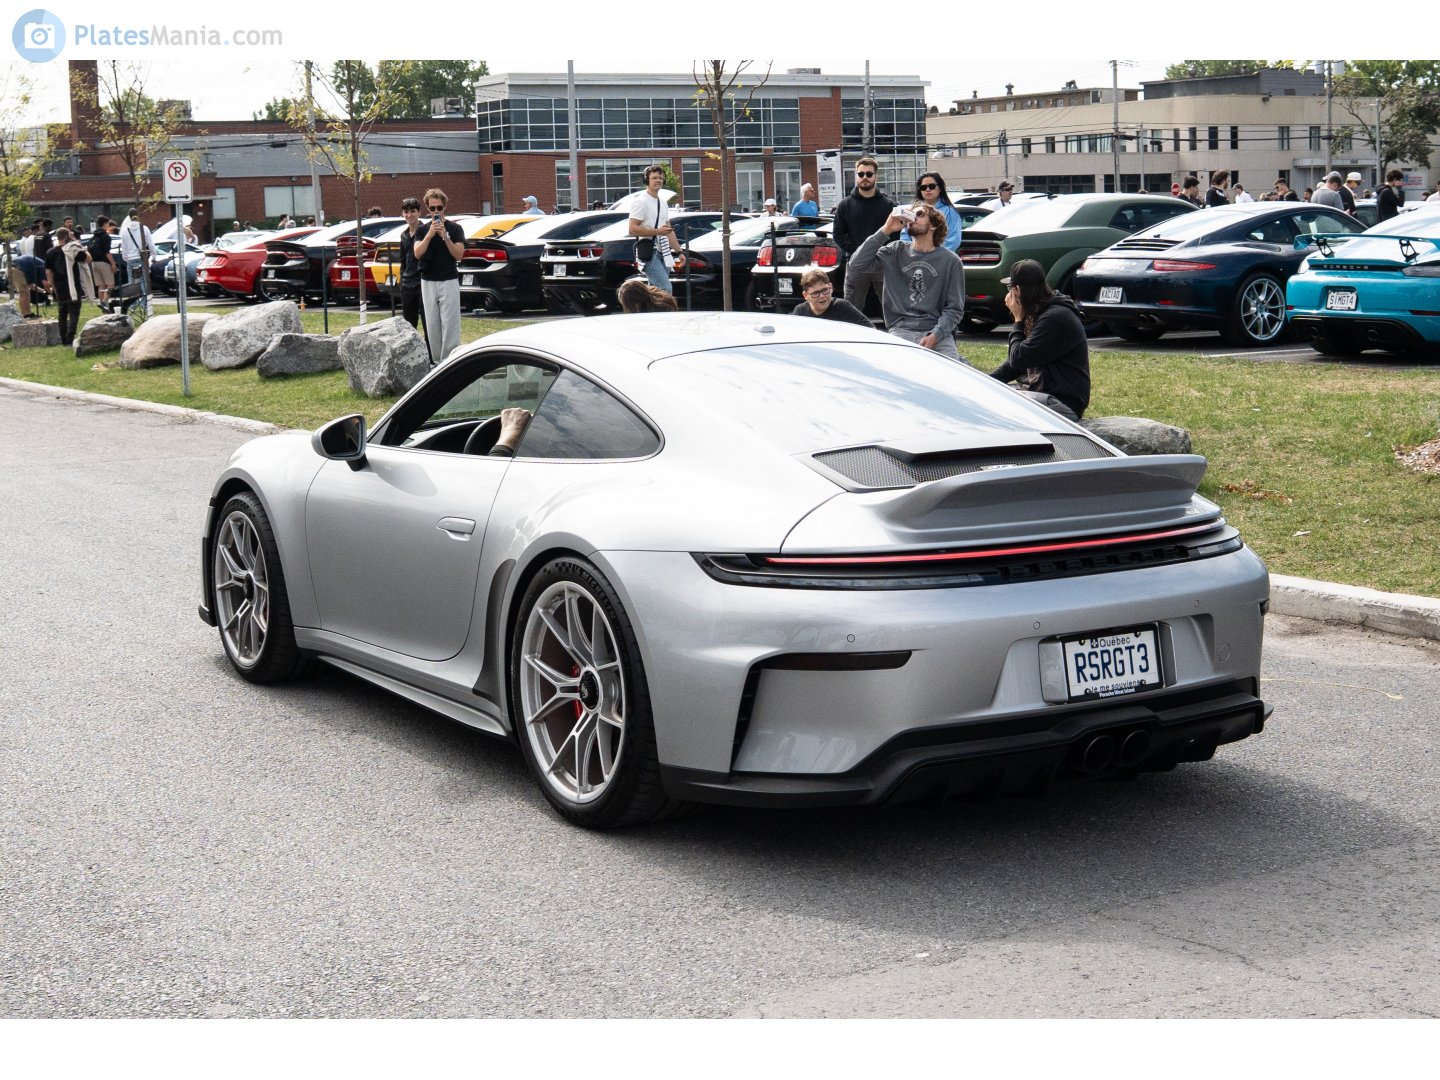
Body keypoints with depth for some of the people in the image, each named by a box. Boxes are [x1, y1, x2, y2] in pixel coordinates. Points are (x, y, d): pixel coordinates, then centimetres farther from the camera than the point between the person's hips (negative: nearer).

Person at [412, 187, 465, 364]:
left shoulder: (454, 229, 2)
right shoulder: (423, 230, 8)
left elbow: (458, 254, -5)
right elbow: (417, 253, -6)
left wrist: (445, 237, -17)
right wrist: (430, 235, -17)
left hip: (449, 281, -3)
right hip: (428, 282, 3)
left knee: (449, 323, -7)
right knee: (432, 325, 5)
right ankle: (436, 361, 11)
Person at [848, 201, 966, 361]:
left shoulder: (950, 261, 6)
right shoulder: (895, 251, 11)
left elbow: (955, 308, 3)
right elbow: (857, 264, -2)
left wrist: (935, 336, -14)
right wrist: (885, 231, -6)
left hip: (937, 331, -1)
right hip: (901, 330, 1)